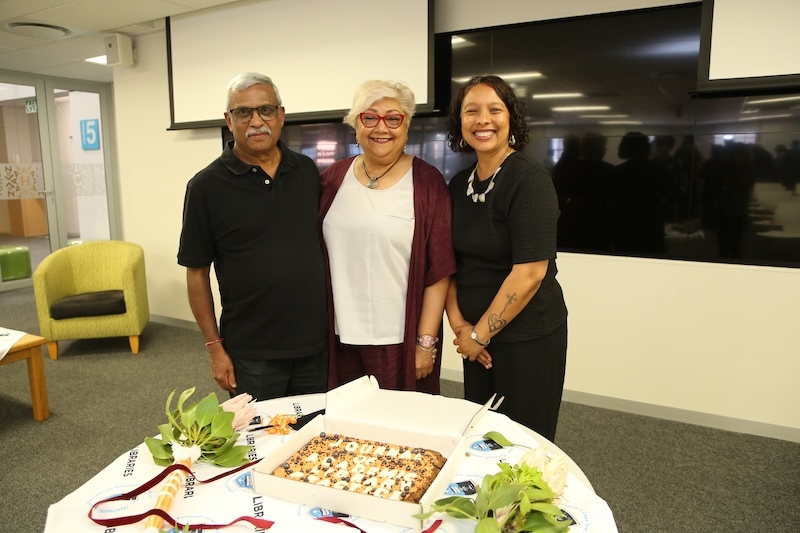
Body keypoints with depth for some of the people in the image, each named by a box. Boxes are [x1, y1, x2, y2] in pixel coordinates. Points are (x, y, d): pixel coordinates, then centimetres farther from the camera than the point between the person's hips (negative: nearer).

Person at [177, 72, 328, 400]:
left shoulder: (307, 171, 4)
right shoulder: (207, 186, -8)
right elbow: (196, 272, -4)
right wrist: (215, 347, -5)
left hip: (315, 344, 4)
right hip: (251, 354, -3)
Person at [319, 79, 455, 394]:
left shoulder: (427, 183, -6)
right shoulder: (333, 178, 4)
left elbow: (439, 271, -7)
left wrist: (426, 342, -8)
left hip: (401, 341, -3)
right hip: (341, 338, 3)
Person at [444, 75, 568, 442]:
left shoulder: (529, 180, -16)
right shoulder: (459, 184, 5)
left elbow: (529, 273, -21)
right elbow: (450, 260, 8)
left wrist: (480, 333, -13)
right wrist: (457, 322, -4)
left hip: (527, 336, -6)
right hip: (476, 337, 6)